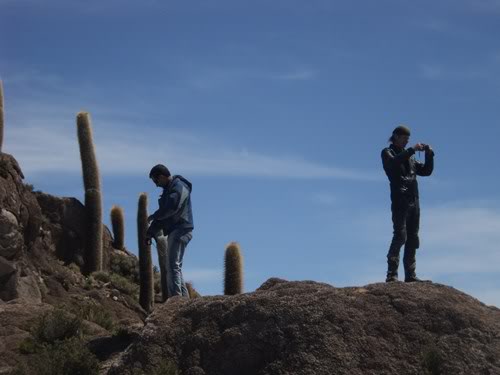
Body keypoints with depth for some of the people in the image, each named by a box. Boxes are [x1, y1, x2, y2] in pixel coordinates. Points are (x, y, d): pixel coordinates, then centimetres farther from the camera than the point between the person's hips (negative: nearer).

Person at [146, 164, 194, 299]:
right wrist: (150, 232, 15)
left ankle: (176, 297, -18)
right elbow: (163, 213, 22)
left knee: (173, 265, -15)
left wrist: (153, 217, -9)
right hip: (173, 231, 10)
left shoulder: (179, 188, -12)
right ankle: (184, 297, 17)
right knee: (175, 266, 13)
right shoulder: (169, 189, 20)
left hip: (180, 230, -10)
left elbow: (170, 208, -26)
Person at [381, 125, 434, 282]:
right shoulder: (388, 152, 5)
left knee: (413, 238, 6)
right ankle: (392, 274, -18)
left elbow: (426, 171, 19)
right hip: (400, 200, -7)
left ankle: (410, 275, 9)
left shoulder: (409, 156, 24)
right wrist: (412, 150, -20)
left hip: (414, 200, 7)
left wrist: (429, 154, 5)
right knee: (400, 235, -17)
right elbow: (394, 162, -19)